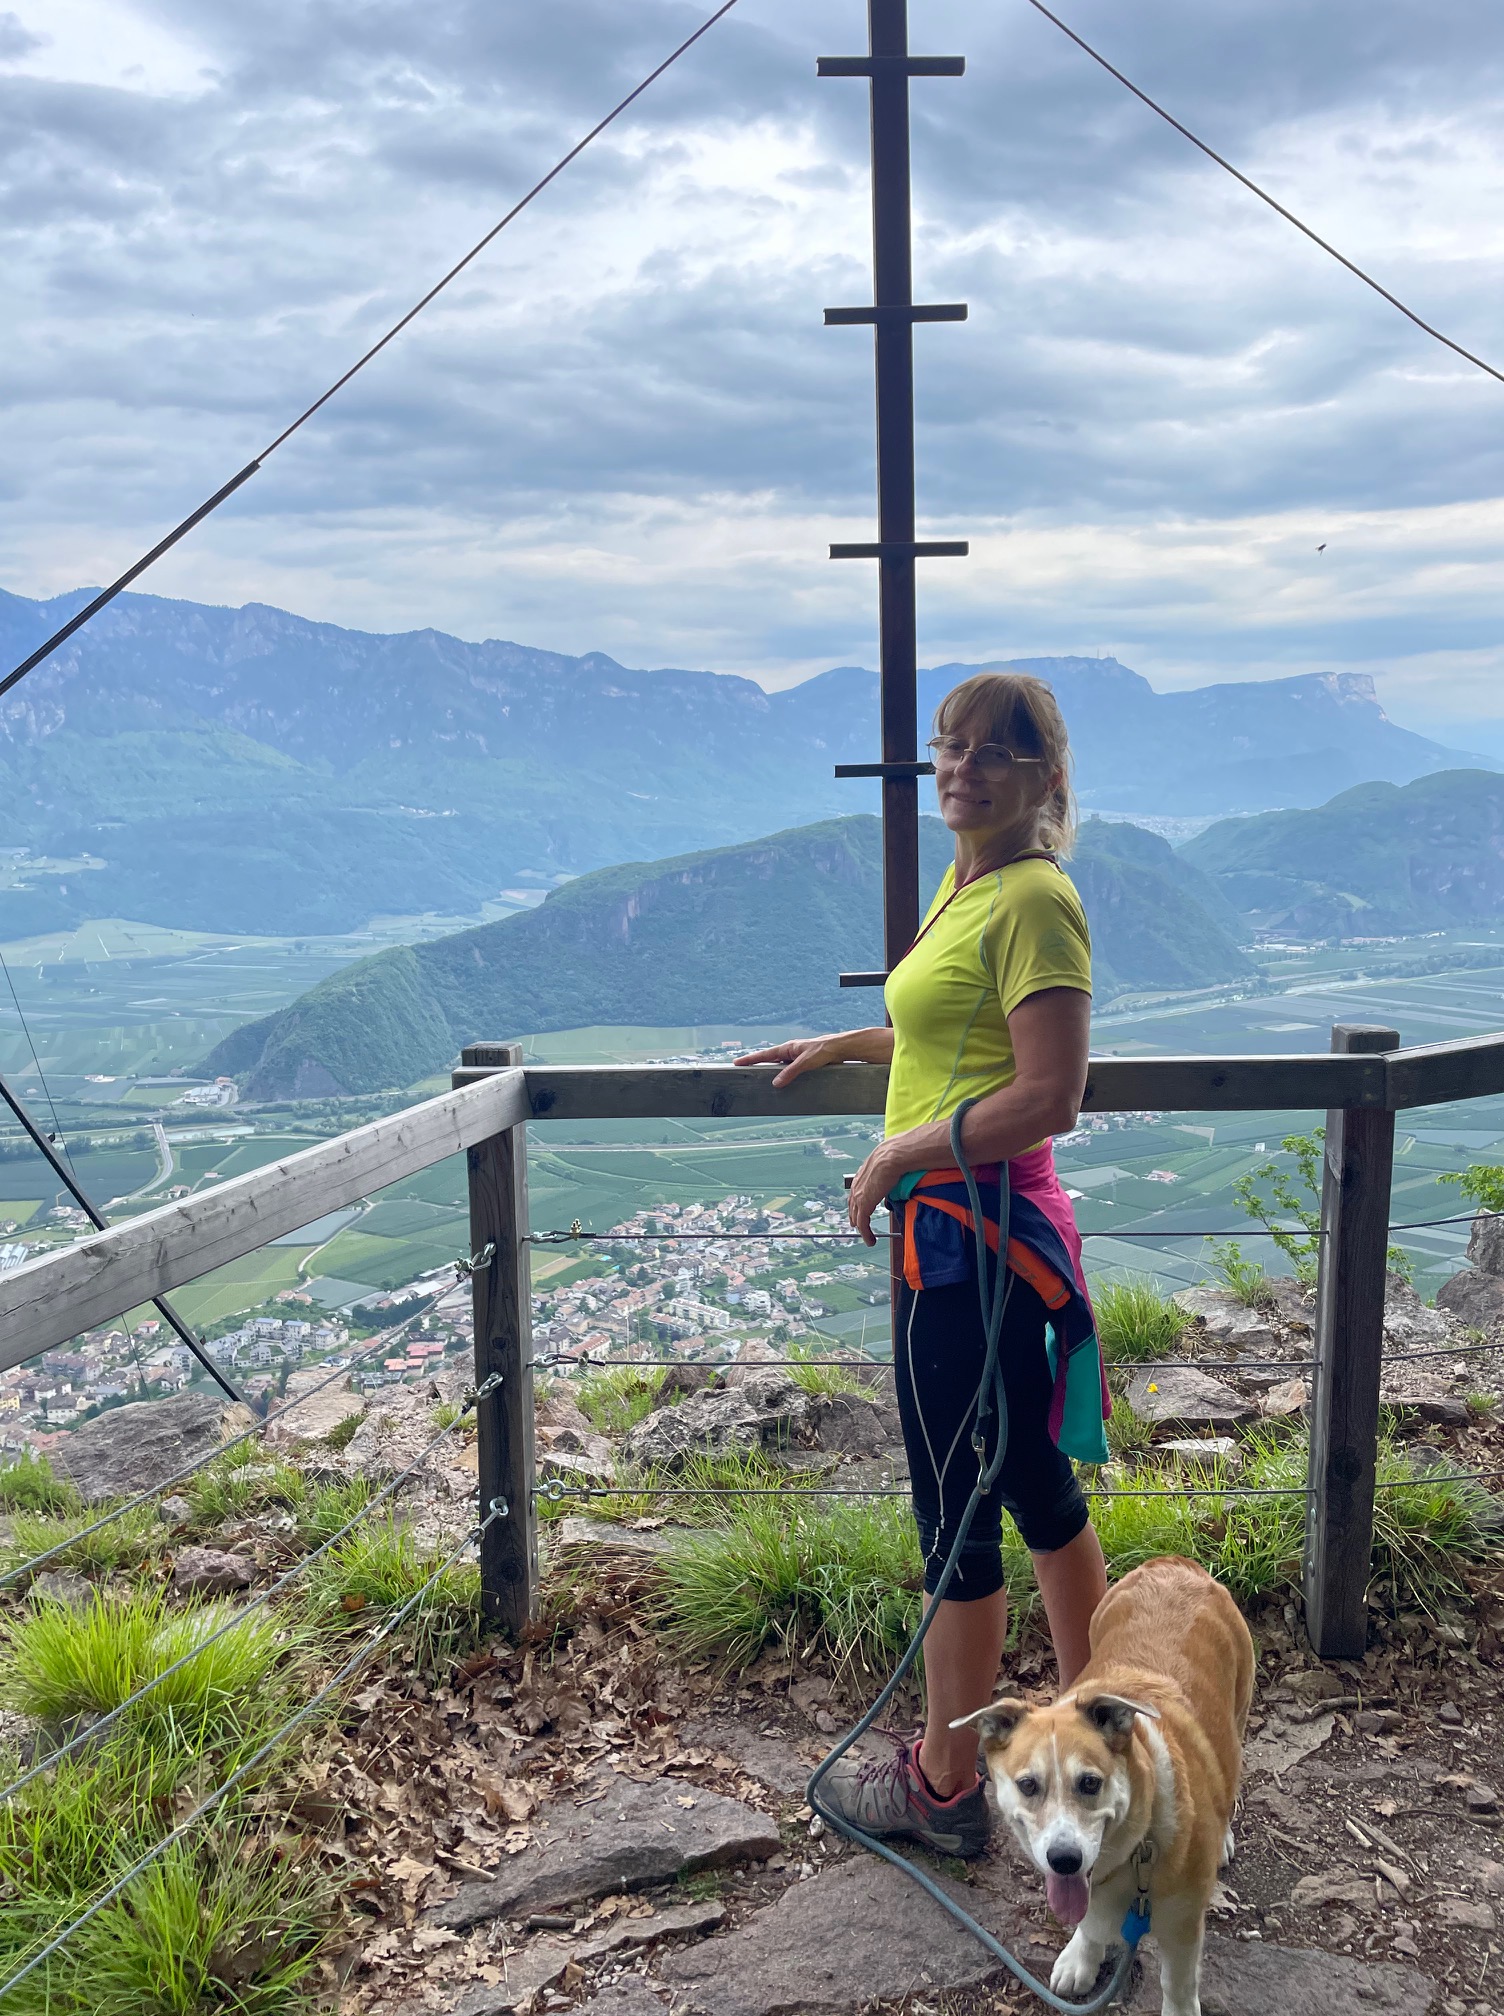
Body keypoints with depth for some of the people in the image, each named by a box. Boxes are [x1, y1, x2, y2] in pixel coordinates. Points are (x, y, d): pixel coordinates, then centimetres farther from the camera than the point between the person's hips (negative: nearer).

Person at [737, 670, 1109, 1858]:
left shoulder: (1035, 899, -17)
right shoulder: (966, 885, 12)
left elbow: (1048, 1099, -23)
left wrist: (897, 1155, -17)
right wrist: (847, 1046, 27)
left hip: (974, 1233, -10)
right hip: (959, 1227, 10)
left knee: (959, 1508, 3)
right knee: (1036, 1485, 21)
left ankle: (944, 1787, 21)